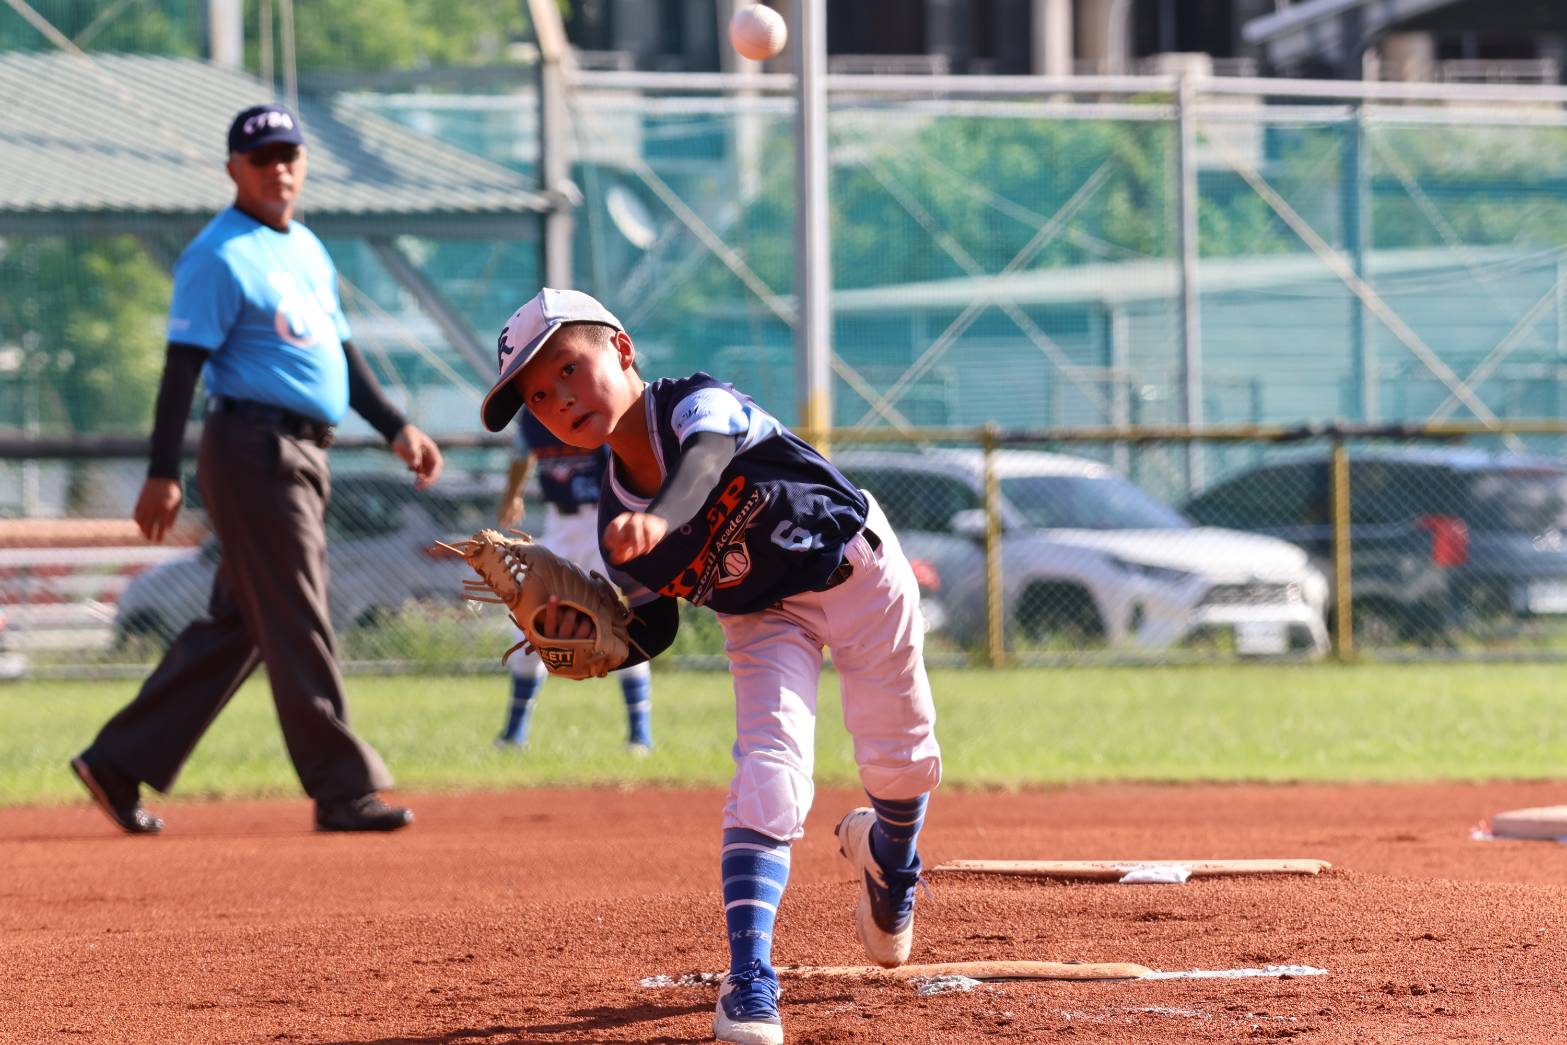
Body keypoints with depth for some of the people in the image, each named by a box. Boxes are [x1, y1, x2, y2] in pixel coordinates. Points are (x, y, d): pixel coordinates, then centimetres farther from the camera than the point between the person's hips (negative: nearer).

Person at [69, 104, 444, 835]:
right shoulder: (219, 256, -9)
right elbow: (183, 365, -14)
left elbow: (340, 355, 25)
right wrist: (163, 474, -19)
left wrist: (395, 428, 15)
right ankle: (342, 790, -5)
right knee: (296, 628, -7)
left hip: (303, 457, 9)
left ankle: (121, 763, 16)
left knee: (237, 627, 11)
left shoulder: (308, 250, 19)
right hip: (252, 450, -9)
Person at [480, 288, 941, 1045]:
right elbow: (651, 629, -4)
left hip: (858, 570, -2)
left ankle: (888, 855, 46)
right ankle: (749, 982, -26)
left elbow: (708, 457, -54)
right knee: (768, 772, -20)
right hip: (764, 620, 2)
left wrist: (662, 519, -76)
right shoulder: (618, 527, -15)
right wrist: (592, 638, -26)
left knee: (901, 764, 8)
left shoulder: (698, 405, -30)